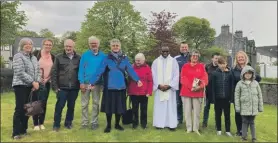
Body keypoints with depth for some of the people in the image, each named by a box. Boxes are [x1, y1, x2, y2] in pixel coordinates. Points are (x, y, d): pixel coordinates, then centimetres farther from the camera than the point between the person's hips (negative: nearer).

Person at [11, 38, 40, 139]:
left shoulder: (33, 57, 15)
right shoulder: (18, 56, -6)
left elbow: (38, 71, 12)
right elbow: (20, 73, -16)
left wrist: (37, 82, -5)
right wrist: (33, 82, -16)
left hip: (30, 86, 7)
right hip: (20, 85, -6)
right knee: (19, 109, -7)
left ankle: (23, 130, 20)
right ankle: (16, 133, 1)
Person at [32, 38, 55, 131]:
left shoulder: (53, 57, 7)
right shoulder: (36, 53, -3)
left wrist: (47, 79, -5)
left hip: (46, 83, 3)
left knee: (44, 103, 7)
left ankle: (41, 123, 18)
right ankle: (35, 124, 10)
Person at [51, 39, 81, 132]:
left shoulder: (78, 58, 5)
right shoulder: (59, 57, 3)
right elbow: (53, 72, 1)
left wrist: (80, 84, 1)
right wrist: (55, 86, -4)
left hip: (74, 88, 1)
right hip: (62, 87, -1)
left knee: (71, 106, 11)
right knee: (59, 106, 2)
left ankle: (68, 123, 27)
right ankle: (56, 124, 17)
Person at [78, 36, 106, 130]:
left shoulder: (103, 56, 2)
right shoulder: (85, 55, 1)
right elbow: (81, 69, -1)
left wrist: (104, 82, -1)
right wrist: (81, 82, -9)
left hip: (98, 83, 0)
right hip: (86, 83, 0)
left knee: (96, 103, 9)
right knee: (84, 104, 5)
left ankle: (94, 122, 19)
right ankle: (84, 122, 17)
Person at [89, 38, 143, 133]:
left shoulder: (124, 58, 4)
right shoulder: (107, 59, -3)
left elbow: (130, 70, -1)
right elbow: (99, 71, -10)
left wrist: (137, 80, -12)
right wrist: (92, 82, -19)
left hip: (121, 86, 2)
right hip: (109, 87, -2)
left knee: (119, 106, 11)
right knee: (109, 106, 7)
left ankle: (117, 124, 30)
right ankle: (108, 125, 25)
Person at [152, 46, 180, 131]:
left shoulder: (173, 61, 4)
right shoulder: (156, 62, 7)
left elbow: (176, 75, -1)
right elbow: (154, 75, 3)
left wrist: (169, 85, -11)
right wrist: (159, 85, -10)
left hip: (170, 87, -1)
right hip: (159, 88, 1)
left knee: (171, 106, 0)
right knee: (159, 106, 2)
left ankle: (171, 124, 7)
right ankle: (159, 124, 11)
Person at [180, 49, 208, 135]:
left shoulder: (201, 66, 8)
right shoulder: (185, 66, 6)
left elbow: (205, 78, 0)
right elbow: (183, 79, -3)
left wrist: (200, 86, -17)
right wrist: (191, 87, -16)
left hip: (198, 92, 0)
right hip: (186, 91, 0)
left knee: (197, 111, 5)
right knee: (187, 111, 4)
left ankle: (196, 128, 16)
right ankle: (189, 128, 14)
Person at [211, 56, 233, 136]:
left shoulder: (229, 73, -1)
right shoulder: (215, 73, -3)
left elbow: (231, 86, 0)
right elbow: (213, 87, -3)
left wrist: (230, 97, -5)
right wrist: (213, 98, -7)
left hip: (226, 97, 0)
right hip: (218, 97, 0)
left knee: (227, 114, 9)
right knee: (218, 114, 10)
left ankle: (228, 130, 20)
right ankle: (218, 129, 23)